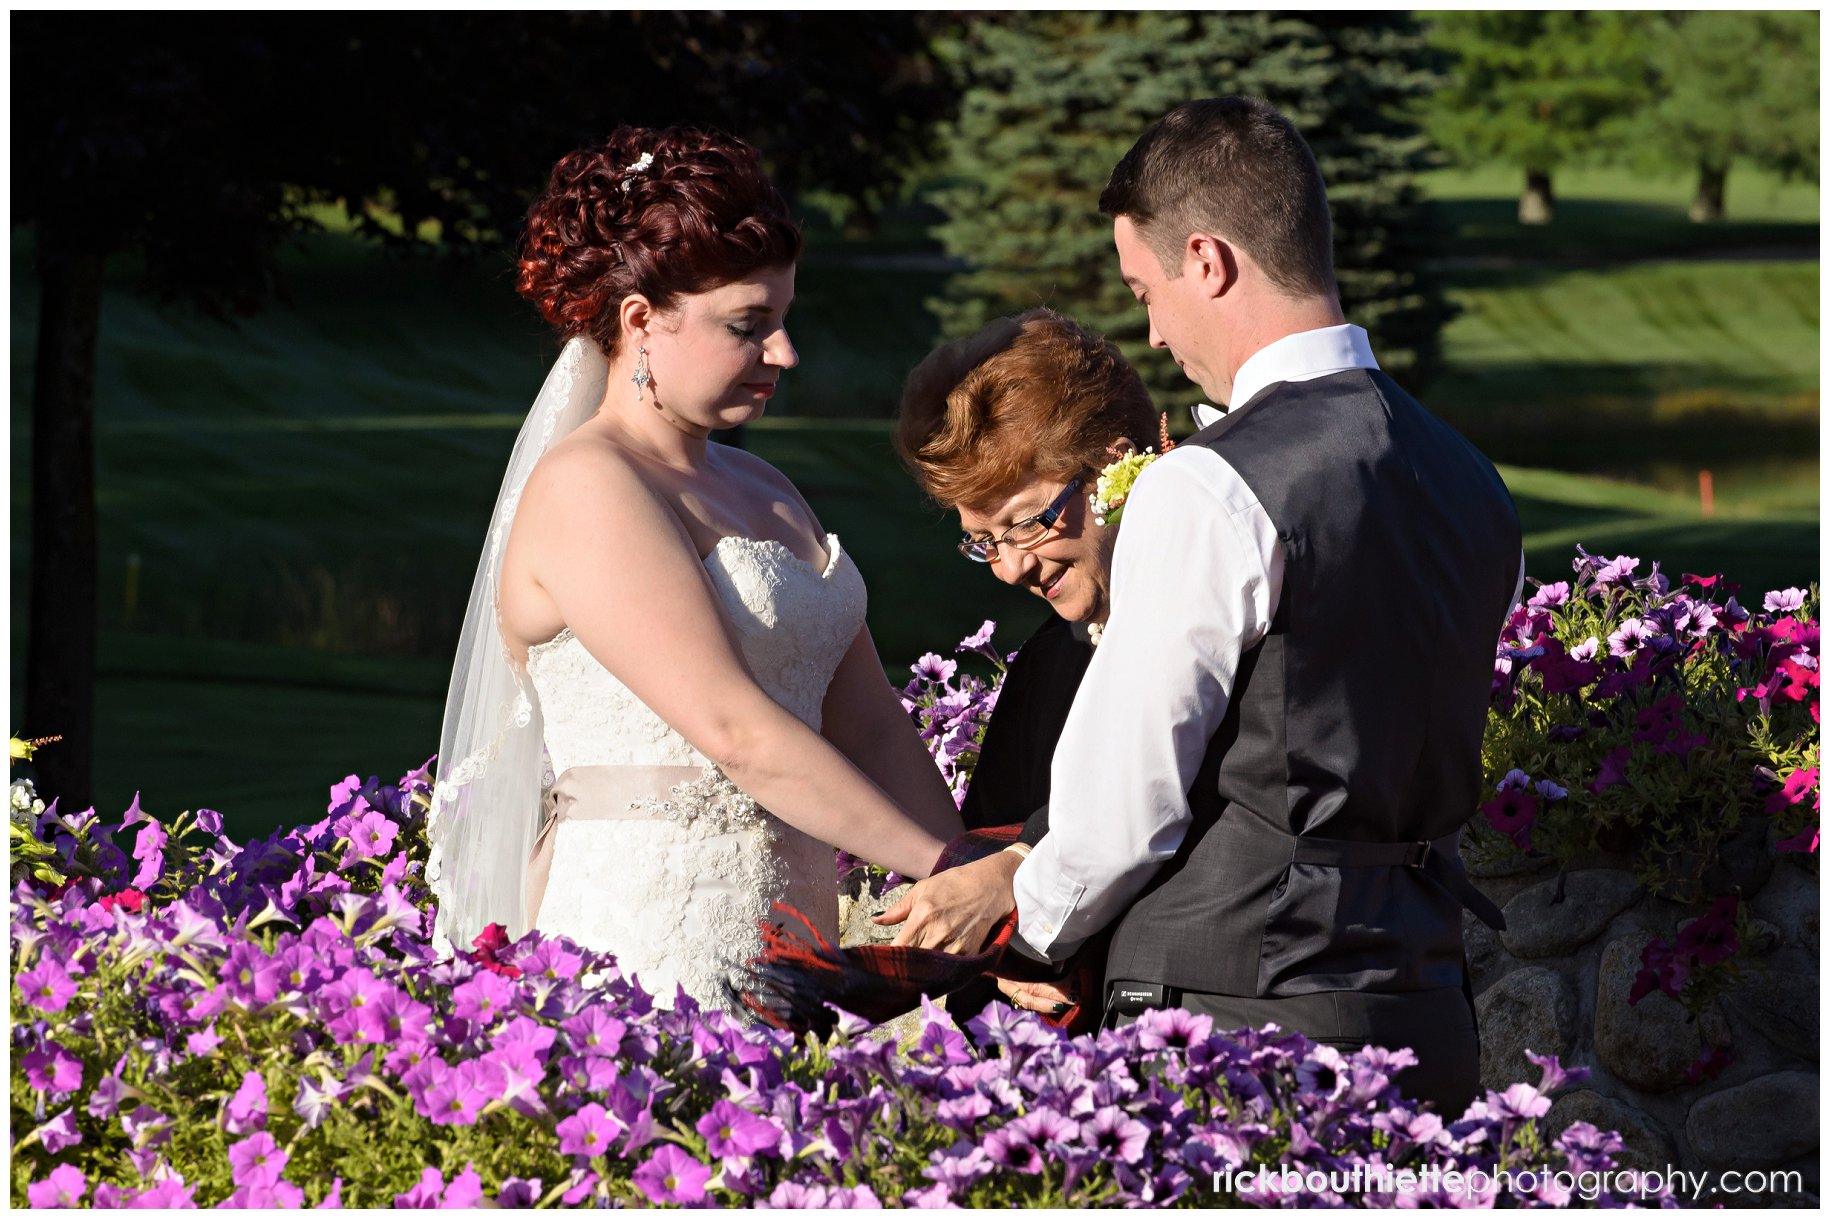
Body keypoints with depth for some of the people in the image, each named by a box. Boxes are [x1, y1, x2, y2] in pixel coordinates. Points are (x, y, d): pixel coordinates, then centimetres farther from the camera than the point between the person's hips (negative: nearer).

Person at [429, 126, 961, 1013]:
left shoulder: (763, 493, 18)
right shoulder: (585, 490, -9)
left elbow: (867, 723, 12)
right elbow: (732, 726, -17)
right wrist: (947, 867, -16)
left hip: (792, 943, 7)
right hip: (644, 940, -7)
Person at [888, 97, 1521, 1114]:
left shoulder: (1210, 493, -13)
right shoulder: (1475, 486, 12)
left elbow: (1129, 800, -8)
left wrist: (1026, 906, 12)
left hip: (1238, 1031, -8)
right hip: (1429, 1022, 8)